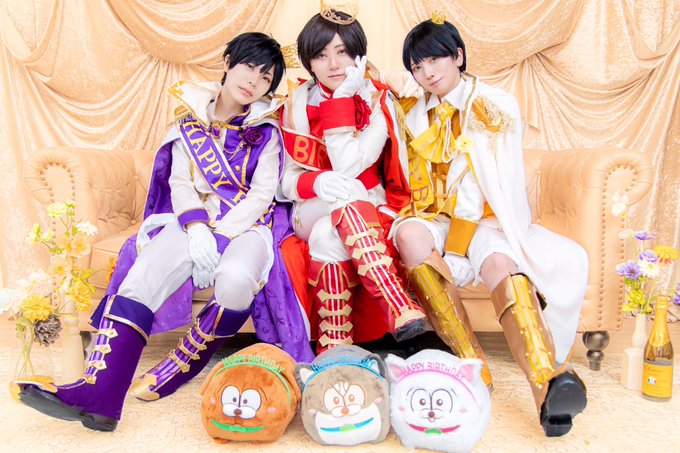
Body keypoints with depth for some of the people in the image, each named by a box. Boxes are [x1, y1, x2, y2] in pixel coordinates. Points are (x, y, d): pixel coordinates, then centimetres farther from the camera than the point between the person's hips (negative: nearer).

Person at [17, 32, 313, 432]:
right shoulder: (190, 120, 11)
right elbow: (180, 183, 4)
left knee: (236, 277, -36)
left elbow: (262, 194, -4)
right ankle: (98, 393, -30)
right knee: (143, 273, -25)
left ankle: (181, 367, -14)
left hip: (248, 225, -2)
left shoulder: (266, 130, 4)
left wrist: (221, 234, -16)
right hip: (195, 221, 3)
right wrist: (197, 230, -14)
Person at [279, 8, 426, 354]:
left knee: (328, 236, -36)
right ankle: (398, 305, -43)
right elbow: (289, 180, -4)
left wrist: (343, 97, -18)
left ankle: (333, 348, -33)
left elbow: (348, 167, -21)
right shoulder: (299, 102, 1)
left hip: (369, 214, -1)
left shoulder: (378, 100, -5)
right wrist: (317, 182, -27)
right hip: (313, 211, 1)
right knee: (346, 191, -35)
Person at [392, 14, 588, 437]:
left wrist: (458, 238, -9)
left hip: (486, 220, -2)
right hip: (436, 220, 2)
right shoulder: (414, 114, 17)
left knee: (500, 263, -34)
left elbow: (498, 182, 0)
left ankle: (548, 383, -51)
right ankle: (472, 363, -38)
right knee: (409, 234, -33)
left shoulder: (496, 105, 6)